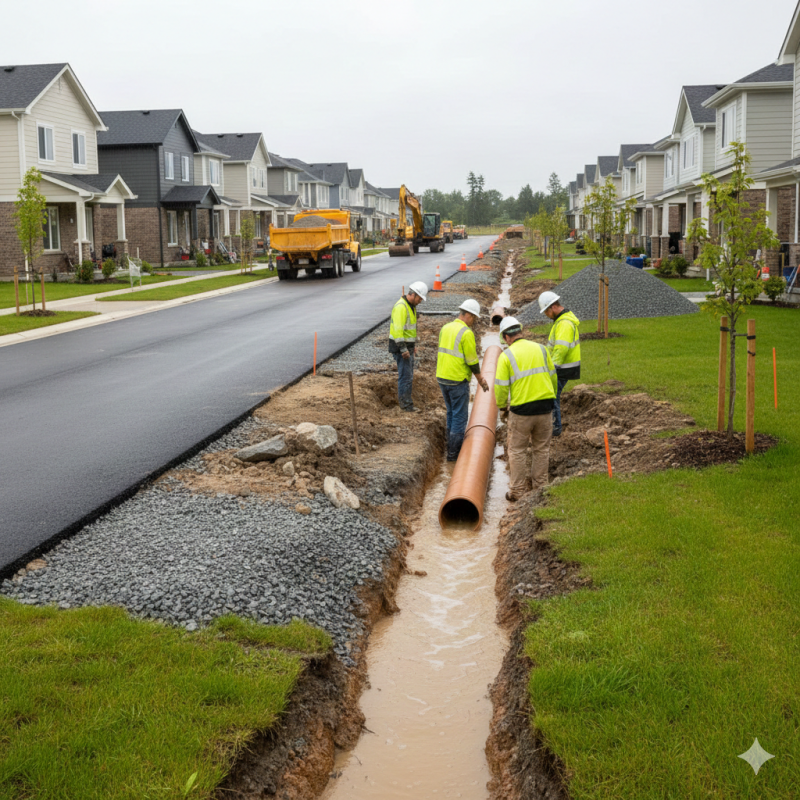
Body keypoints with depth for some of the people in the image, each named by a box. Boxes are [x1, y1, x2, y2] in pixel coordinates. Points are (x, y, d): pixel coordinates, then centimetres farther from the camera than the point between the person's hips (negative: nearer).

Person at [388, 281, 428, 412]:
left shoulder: (411, 306, 12)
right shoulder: (401, 307, -21)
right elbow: (398, 329, -26)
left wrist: (414, 343, 21)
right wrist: (403, 349, -26)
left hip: (407, 345, 10)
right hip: (400, 346, -10)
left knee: (408, 375, 15)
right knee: (406, 375, -7)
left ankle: (403, 399, 23)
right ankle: (406, 404, -2)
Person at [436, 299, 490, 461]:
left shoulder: (445, 328, 8)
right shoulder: (467, 333, -16)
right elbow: (472, 361, -15)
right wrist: (480, 379, 0)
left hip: (442, 378, 8)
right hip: (458, 381, -8)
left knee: (451, 413, 20)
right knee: (460, 416, 2)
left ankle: (453, 446, 28)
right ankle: (454, 452, 6)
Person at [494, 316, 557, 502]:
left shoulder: (506, 356, -8)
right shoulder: (541, 349, 4)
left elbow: (501, 386, -9)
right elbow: (552, 376, 10)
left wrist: (501, 404, 11)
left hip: (521, 410, -4)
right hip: (545, 407, 4)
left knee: (516, 451, 10)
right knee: (542, 449, 15)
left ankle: (517, 491, 13)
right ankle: (540, 488, 21)